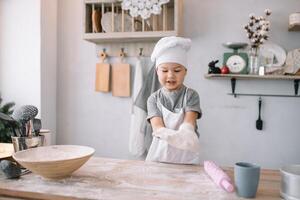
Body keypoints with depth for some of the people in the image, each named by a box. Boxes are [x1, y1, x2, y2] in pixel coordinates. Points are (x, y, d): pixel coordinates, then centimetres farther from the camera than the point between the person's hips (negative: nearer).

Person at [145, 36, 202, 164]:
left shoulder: (191, 95, 0)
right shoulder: (153, 99, 2)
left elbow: (189, 124, -11)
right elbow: (157, 127, -10)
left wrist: (184, 134, -34)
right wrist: (175, 136, -30)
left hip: (186, 157, -1)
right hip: (159, 155, 1)